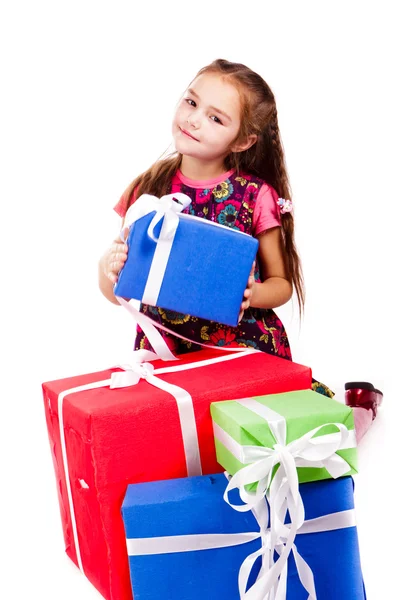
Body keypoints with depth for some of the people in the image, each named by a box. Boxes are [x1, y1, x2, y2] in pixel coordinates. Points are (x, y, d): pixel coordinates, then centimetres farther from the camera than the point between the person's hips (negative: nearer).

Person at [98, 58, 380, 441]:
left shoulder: (256, 196, -5)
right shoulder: (147, 190, 2)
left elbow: (282, 284, 5)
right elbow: (116, 294, 7)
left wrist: (253, 293, -17)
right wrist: (108, 269, -16)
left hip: (245, 347, -1)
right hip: (165, 350, 2)